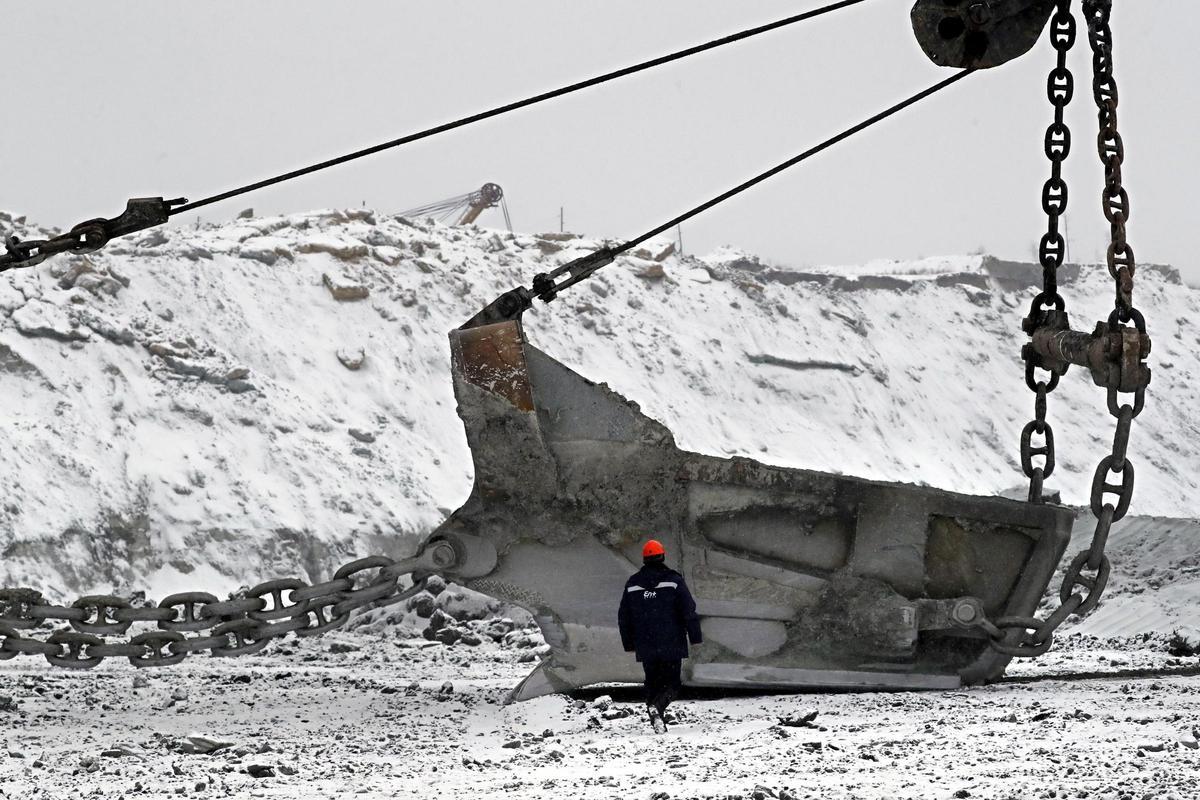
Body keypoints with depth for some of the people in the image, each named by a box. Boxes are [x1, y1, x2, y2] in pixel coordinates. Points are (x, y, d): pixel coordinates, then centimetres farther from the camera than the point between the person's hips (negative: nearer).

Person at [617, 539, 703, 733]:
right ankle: (657, 707, -26)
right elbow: (689, 610, -8)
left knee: (652, 683, 14)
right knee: (671, 683, 2)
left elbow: (623, 617, 12)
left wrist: (629, 644, 21)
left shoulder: (632, 584, 7)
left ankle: (657, 723, 9)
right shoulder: (673, 580, -5)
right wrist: (695, 637, -1)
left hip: (645, 648, 3)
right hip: (671, 645, -3)